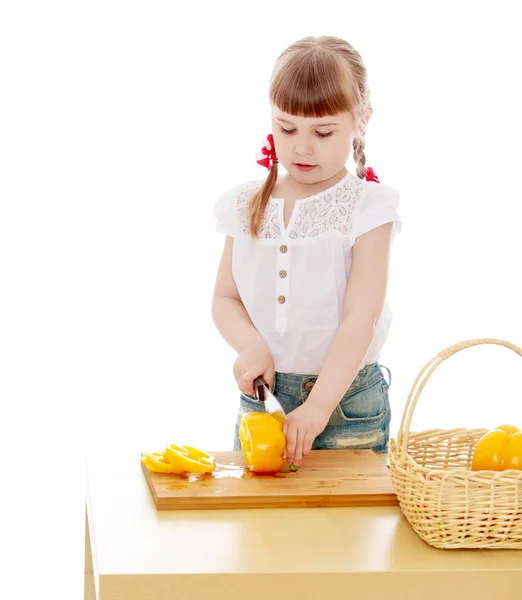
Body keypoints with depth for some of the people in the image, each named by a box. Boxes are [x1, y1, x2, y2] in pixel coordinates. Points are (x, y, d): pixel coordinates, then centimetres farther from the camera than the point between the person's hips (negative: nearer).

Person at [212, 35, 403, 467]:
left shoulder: (366, 207, -8)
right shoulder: (247, 205, 6)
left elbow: (360, 318, -15)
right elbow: (225, 299, 8)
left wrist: (319, 406, -24)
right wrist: (250, 345, -15)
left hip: (345, 394, -3)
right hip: (262, 394, 4)